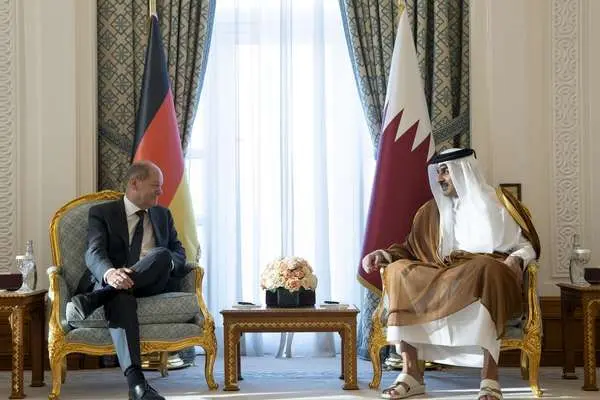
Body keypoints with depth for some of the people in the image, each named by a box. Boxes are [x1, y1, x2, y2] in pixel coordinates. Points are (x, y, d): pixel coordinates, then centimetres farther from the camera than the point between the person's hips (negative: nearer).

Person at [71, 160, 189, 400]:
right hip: (109, 283, -3)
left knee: (162, 255, -31)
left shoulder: (163, 215, 25)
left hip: (152, 284, 3)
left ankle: (92, 300, -32)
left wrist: (167, 262, -12)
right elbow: (94, 253, -7)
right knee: (121, 297, -41)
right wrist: (110, 273, -32)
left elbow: (179, 253, 16)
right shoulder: (102, 213, 10)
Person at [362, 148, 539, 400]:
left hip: (488, 274, -4)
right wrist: (384, 254, 2)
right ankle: (411, 372, -29)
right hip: (445, 279, 4)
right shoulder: (432, 211, 19)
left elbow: (527, 246, 8)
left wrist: (515, 259, -14)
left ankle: (490, 379, -42)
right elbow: (411, 249, 20)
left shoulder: (499, 203, 10)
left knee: (486, 269, -39)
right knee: (399, 270, -22)